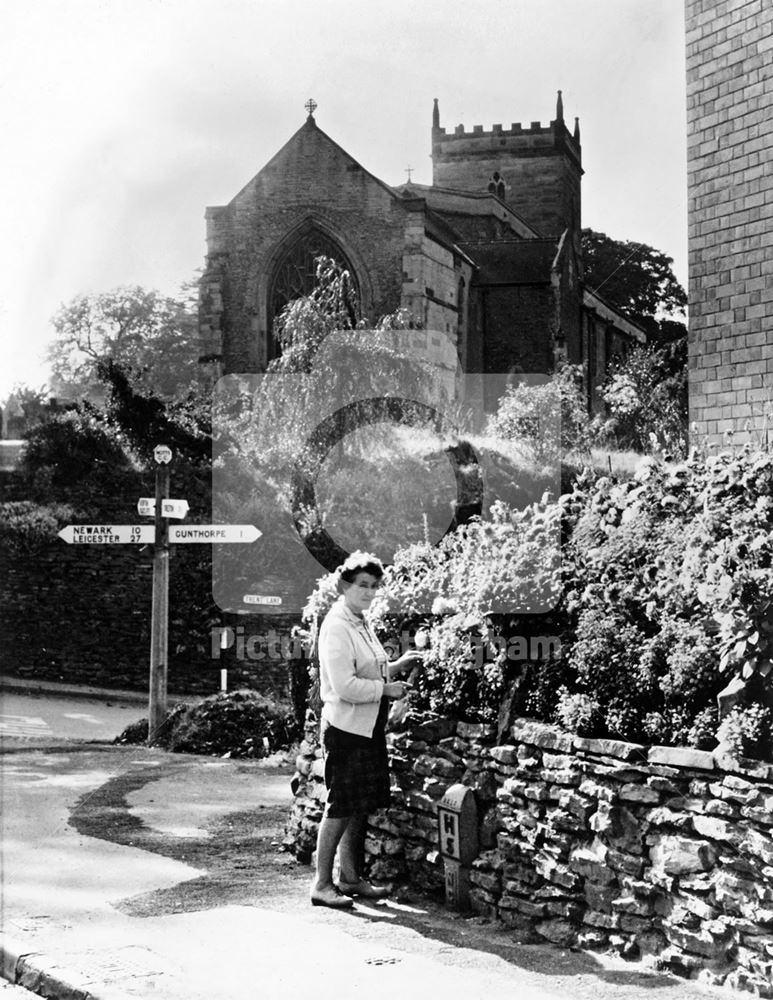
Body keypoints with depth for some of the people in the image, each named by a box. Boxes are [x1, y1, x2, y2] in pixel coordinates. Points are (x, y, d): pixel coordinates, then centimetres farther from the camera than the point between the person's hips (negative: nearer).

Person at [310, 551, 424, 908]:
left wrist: (396, 667, 8)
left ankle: (350, 877, 24)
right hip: (346, 727, -9)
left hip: (369, 726, 9)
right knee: (340, 807, -3)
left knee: (362, 805, 14)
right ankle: (322, 884, 6)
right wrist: (387, 688, -15)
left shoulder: (361, 624, 13)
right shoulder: (336, 626, -16)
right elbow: (345, 686, -23)